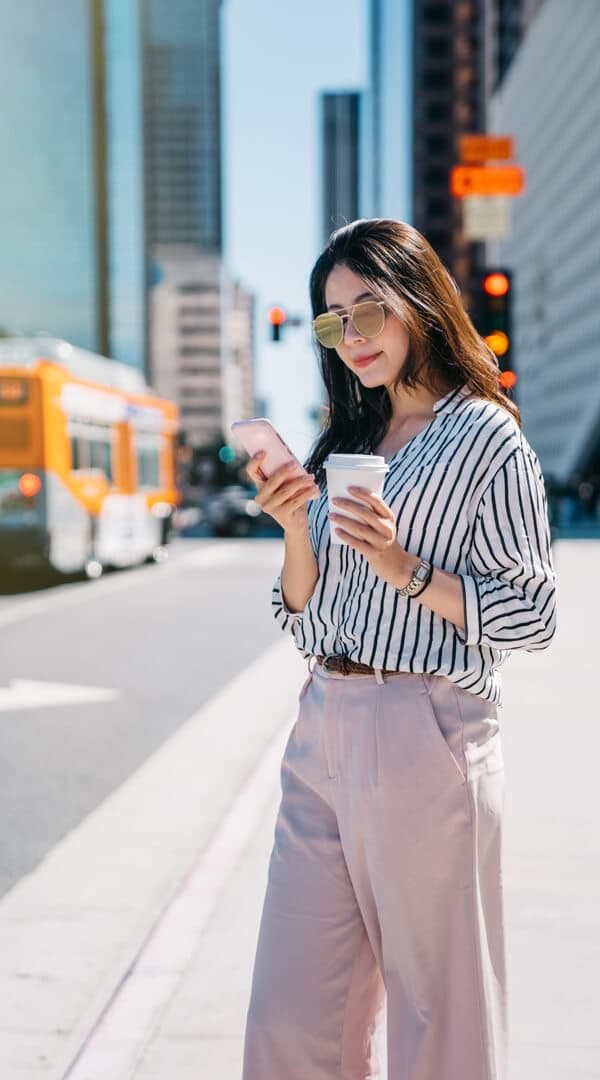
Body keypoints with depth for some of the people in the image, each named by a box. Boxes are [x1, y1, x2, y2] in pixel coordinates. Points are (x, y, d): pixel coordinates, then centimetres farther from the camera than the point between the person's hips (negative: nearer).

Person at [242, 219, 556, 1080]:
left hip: (425, 734, -6)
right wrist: (297, 530, -2)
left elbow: (531, 616, -7)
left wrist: (407, 570, -17)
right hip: (323, 729, 6)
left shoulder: (487, 438, -3)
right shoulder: (345, 444, 16)